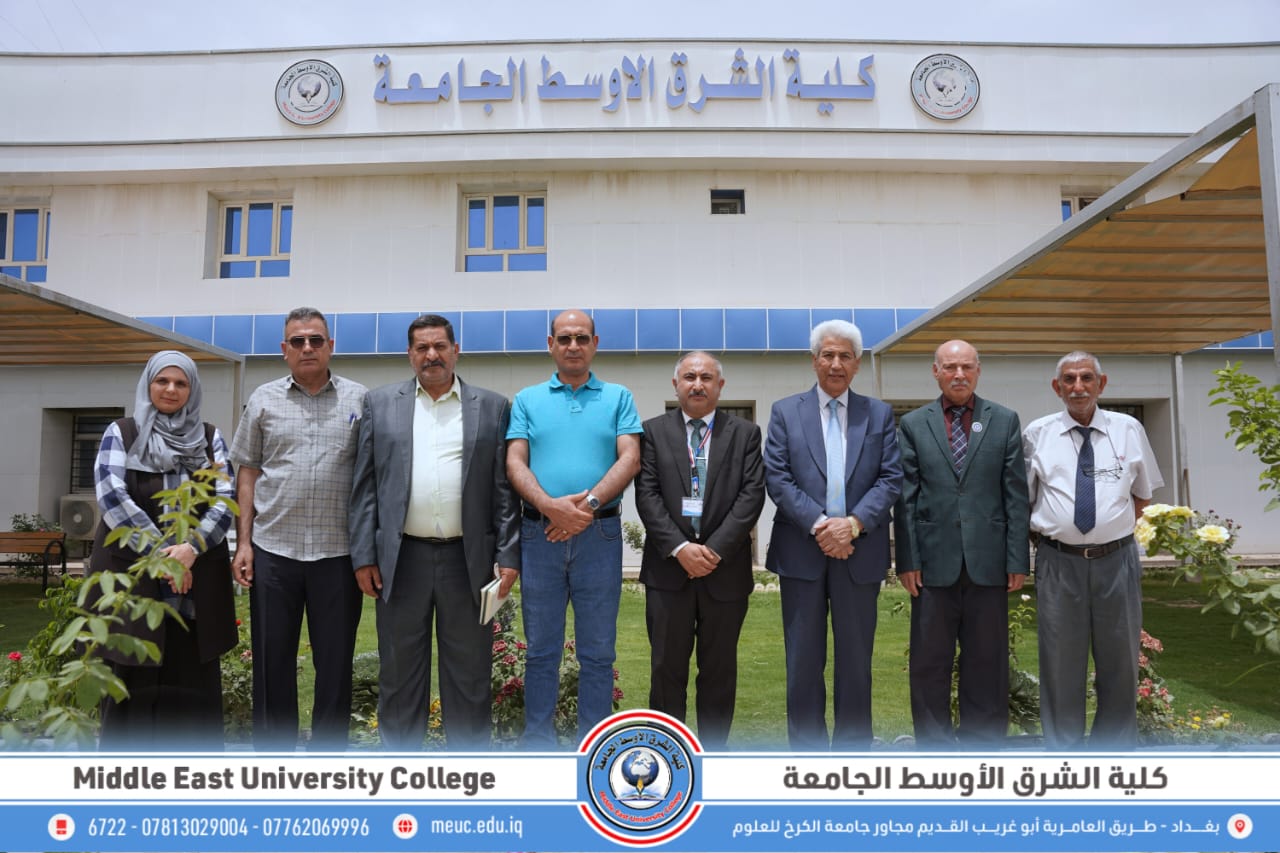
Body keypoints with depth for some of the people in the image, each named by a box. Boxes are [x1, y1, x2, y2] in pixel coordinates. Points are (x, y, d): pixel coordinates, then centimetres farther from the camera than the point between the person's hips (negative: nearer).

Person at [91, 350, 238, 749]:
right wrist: (160, 553, -15)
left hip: (196, 577, 1)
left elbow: (225, 499, 0)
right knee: (134, 681, 2)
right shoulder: (121, 433, 5)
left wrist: (191, 547, -16)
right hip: (132, 573, -1)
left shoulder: (209, 437, 9)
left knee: (192, 680, 4)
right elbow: (111, 495, -8)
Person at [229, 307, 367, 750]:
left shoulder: (359, 400, 4)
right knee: (272, 662, 10)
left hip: (338, 552, -1)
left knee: (335, 663, 7)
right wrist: (243, 542, 3)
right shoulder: (263, 400, 8)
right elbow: (248, 473, 9)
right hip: (272, 550, 1)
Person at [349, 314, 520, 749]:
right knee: (399, 673, 11)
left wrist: (508, 557, -4)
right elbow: (365, 485, 5)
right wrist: (363, 556, -1)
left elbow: (504, 489, 2)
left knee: (469, 675, 8)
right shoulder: (381, 403, 7)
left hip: (468, 559, 0)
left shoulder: (493, 407, 6)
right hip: (401, 558, 1)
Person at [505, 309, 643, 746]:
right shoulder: (527, 400, 10)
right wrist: (550, 506, -17)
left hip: (600, 535, 0)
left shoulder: (618, 398, 9)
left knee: (597, 653, 7)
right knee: (541, 651, 9)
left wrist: (590, 502, -18)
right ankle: (538, 744, 21)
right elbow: (515, 464, 0)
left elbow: (629, 459, -3)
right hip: (540, 534, 1)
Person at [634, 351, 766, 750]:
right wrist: (680, 548, -13)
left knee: (720, 669, 10)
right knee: (667, 667, 5)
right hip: (668, 567, 0)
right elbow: (647, 495, -2)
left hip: (725, 568, 0)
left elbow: (752, 495, -3)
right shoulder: (654, 431, 6)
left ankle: (713, 751, 23)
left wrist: (715, 549, -12)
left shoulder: (746, 433, 6)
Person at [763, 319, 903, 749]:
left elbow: (891, 478, 1)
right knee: (804, 662, 6)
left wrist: (853, 523, -14)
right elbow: (777, 478, -3)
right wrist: (818, 525, -14)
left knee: (856, 661, 10)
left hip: (859, 552, 1)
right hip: (802, 552, -1)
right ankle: (807, 749, 18)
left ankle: (853, 748, 23)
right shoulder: (785, 412, 6)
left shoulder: (880, 414, 9)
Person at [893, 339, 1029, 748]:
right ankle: (933, 745, 20)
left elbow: (1016, 495, 3)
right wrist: (907, 560, -3)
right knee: (929, 665, 7)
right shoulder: (912, 424, 5)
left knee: (987, 664, 10)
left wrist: (1017, 560, -2)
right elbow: (906, 497, 2)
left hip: (988, 561, 1)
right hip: (934, 561, 0)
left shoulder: (1005, 421, 6)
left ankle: (982, 746, 23)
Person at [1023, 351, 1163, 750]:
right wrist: (1048, 531, 3)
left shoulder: (1129, 429, 4)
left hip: (1117, 560, 2)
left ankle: (1114, 754, 28)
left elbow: (1143, 494, 15)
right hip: (1059, 562, -1)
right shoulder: (1037, 433, 1)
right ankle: (1062, 752, 19)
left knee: (1119, 664, 12)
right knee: (1061, 663, 6)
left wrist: (1115, 524, 6)